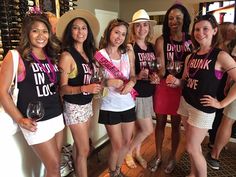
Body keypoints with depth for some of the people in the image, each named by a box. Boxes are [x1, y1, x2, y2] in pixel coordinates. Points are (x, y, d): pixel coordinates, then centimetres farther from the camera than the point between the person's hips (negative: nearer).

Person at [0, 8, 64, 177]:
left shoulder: (52, 56, 9)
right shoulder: (15, 57, -9)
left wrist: (61, 107, 8)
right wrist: (19, 119, -12)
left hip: (57, 117, 6)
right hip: (36, 122, -5)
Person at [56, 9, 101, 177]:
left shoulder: (89, 52, 5)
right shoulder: (67, 55, -16)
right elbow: (62, 88, -17)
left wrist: (98, 85, -3)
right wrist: (84, 88, -28)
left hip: (87, 104, 6)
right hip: (74, 107, -6)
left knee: (81, 147, 16)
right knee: (84, 150, 4)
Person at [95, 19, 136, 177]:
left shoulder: (128, 52, 1)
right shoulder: (100, 55, -9)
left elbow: (133, 76, 6)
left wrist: (131, 83, -16)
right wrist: (109, 82, -22)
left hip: (128, 104, 4)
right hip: (110, 106, -4)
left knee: (127, 142, 16)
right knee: (118, 145, 5)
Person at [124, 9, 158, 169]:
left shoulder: (151, 47, 8)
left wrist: (155, 77, -4)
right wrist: (138, 77, -29)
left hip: (148, 93, 6)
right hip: (136, 94, -6)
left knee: (139, 128, 17)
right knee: (148, 130, -1)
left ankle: (137, 153, 38)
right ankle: (128, 152, 23)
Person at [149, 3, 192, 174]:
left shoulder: (191, 40, 0)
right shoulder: (161, 40, -5)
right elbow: (161, 67, -12)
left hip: (182, 87, 1)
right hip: (163, 85, 0)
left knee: (176, 124, 12)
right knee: (160, 122, 11)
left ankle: (172, 157, 33)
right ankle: (158, 155, 32)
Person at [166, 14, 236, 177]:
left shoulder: (221, 56, -13)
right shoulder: (191, 56, 6)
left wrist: (222, 104, -14)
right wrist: (176, 81, -7)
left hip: (203, 109, -5)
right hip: (185, 103, 6)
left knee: (192, 149, 3)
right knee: (193, 145, 18)